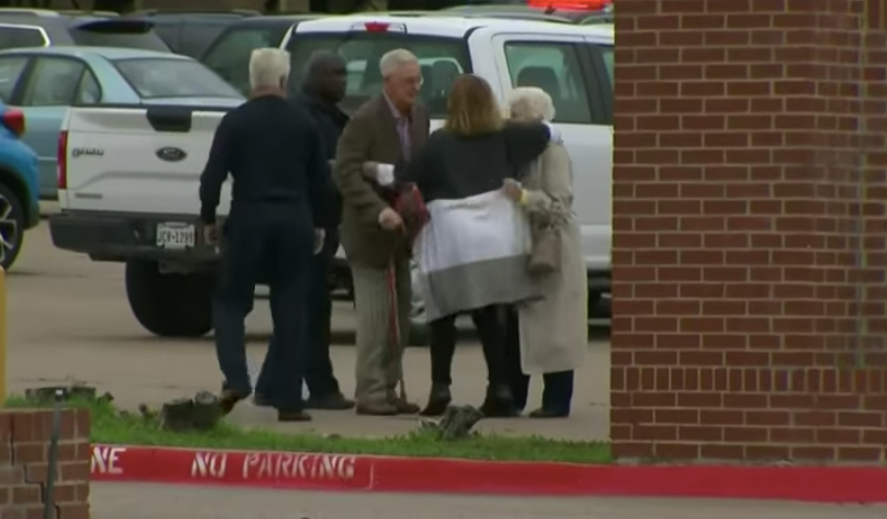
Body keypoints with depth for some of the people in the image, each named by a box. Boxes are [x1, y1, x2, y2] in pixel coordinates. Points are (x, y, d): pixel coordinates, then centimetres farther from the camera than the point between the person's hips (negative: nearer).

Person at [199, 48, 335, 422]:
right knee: (290, 310, 5)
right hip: (295, 223, 2)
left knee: (230, 301, 9)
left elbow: (213, 175, -7)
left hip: (248, 222, -2)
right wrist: (319, 224, 17)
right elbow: (319, 180, 6)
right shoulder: (303, 124, 3)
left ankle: (235, 379, -11)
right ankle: (289, 401, 2)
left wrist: (208, 219, 5)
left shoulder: (235, 122, -5)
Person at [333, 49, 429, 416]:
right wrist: (379, 210, -33)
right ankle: (370, 392, -3)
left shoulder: (419, 117, 6)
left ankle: (388, 389, 18)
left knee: (400, 316, 11)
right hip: (370, 233, -8)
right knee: (375, 314, -7)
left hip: (403, 231, 8)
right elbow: (346, 174, -23)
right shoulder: (365, 121, -17)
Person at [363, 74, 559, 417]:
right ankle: (500, 390, 1)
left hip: (450, 241, -3)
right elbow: (548, 134, 8)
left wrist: (371, 169, 11)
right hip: (494, 240, 3)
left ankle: (440, 389, -2)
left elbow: (405, 177, -3)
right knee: (488, 315, 6)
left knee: (444, 317, 5)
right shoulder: (504, 138, 5)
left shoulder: (440, 144, -2)